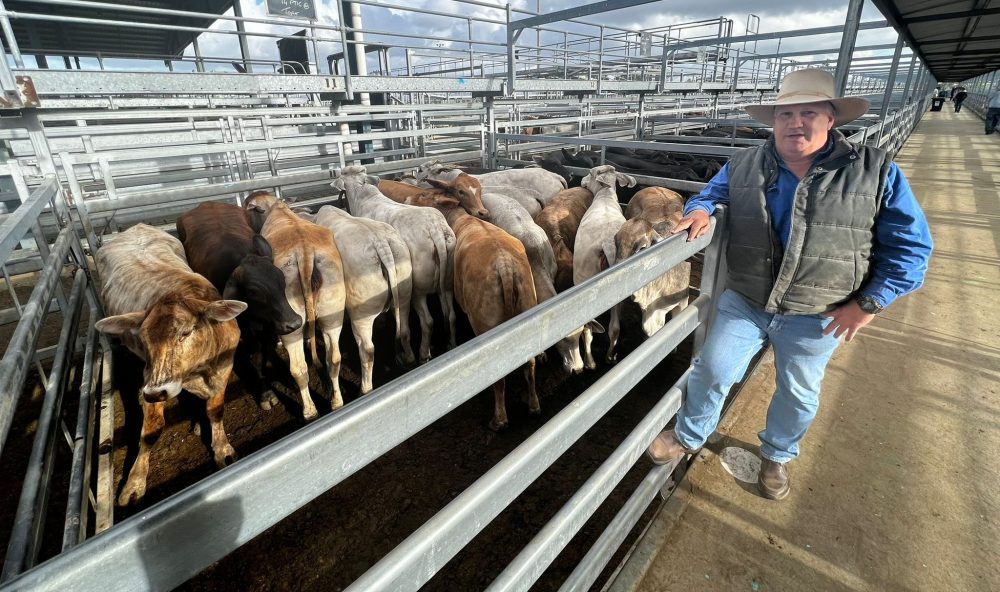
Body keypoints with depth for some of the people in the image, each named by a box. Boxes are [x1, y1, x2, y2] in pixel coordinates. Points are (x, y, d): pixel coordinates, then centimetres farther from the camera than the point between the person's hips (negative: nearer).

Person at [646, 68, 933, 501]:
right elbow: (709, 195, 12)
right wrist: (700, 210, -14)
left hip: (816, 317, 0)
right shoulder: (743, 166, -3)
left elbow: (910, 245, -3)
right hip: (743, 302, 1)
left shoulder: (876, 172, -8)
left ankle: (776, 456, 45)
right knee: (712, 370, 4)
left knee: (798, 394, 18)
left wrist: (868, 304, -9)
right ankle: (688, 436, 30)